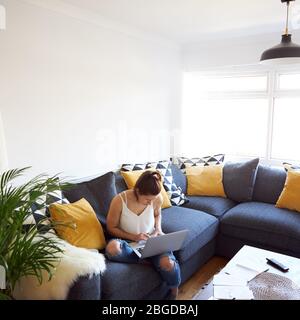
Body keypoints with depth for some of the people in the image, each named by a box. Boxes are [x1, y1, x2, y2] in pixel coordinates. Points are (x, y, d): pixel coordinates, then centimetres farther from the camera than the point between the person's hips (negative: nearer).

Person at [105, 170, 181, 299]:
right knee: (112, 248, -38)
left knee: (168, 264, -30)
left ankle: (174, 291, 4)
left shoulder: (157, 199, -13)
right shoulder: (119, 201, -23)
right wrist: (133, 236, -22)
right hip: (129, 241, -1)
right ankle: (147, 260, -14)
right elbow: (111, 228, -10)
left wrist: (158, 228, -7)